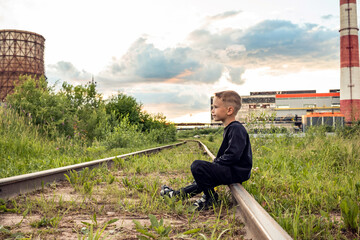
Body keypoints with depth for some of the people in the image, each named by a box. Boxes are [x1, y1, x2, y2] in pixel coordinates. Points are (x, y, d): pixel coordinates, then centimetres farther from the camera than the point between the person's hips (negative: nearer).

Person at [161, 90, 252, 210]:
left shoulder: (236, 129, -18)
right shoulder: (229, 129, 15)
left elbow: (233, 155, -27)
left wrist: (214, 164, -15)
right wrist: (215, 163, 11)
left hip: (237, 172, -11)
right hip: (230, 170, 11)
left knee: (197, 166, -22)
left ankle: (210, 197, -6)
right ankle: (178, 194, 33)